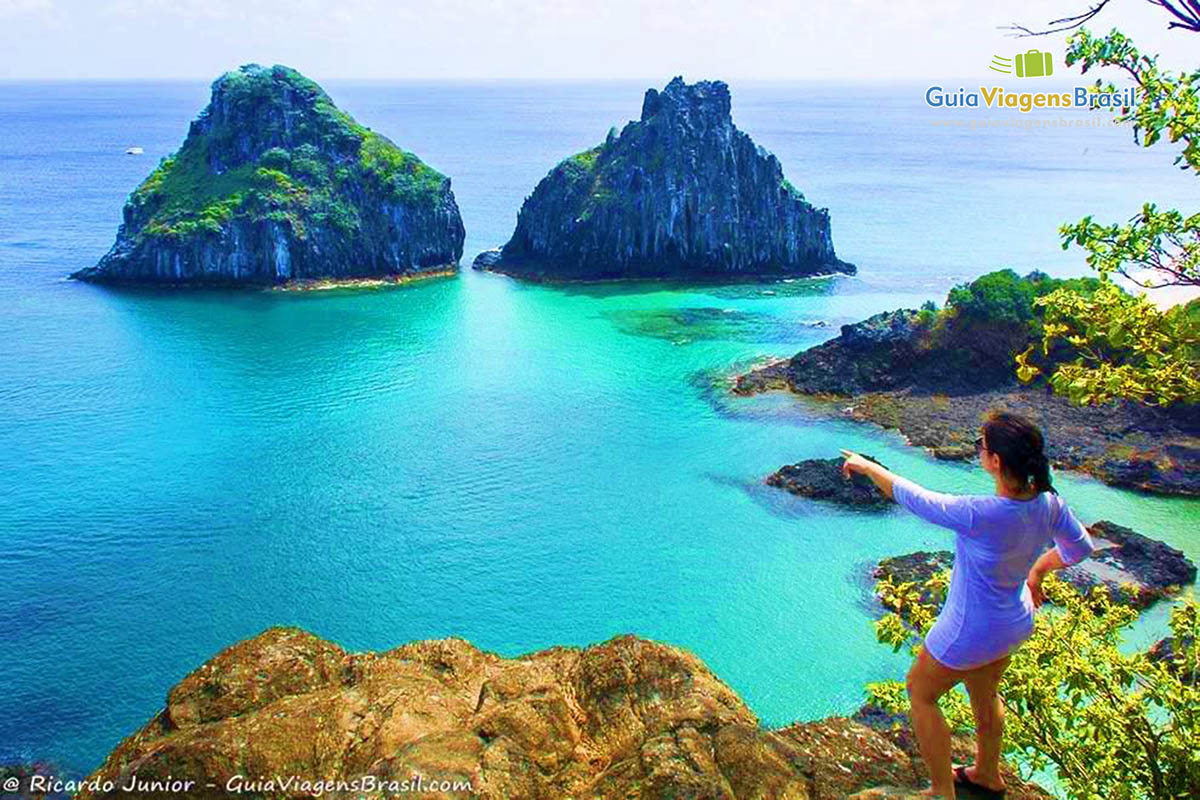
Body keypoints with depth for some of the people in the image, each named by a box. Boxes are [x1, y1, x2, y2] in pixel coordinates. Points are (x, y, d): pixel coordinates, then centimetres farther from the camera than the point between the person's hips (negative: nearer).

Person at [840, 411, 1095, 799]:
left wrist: (867, 466, -8)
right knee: (984, 695, 32)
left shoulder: (979, 515, -38)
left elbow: (911, 497, -24)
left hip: (972, 632, -7)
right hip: (1016, 622, 7)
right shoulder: (1048, 503, -18)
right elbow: (1080, 547, 1)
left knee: (920, 693, 19)